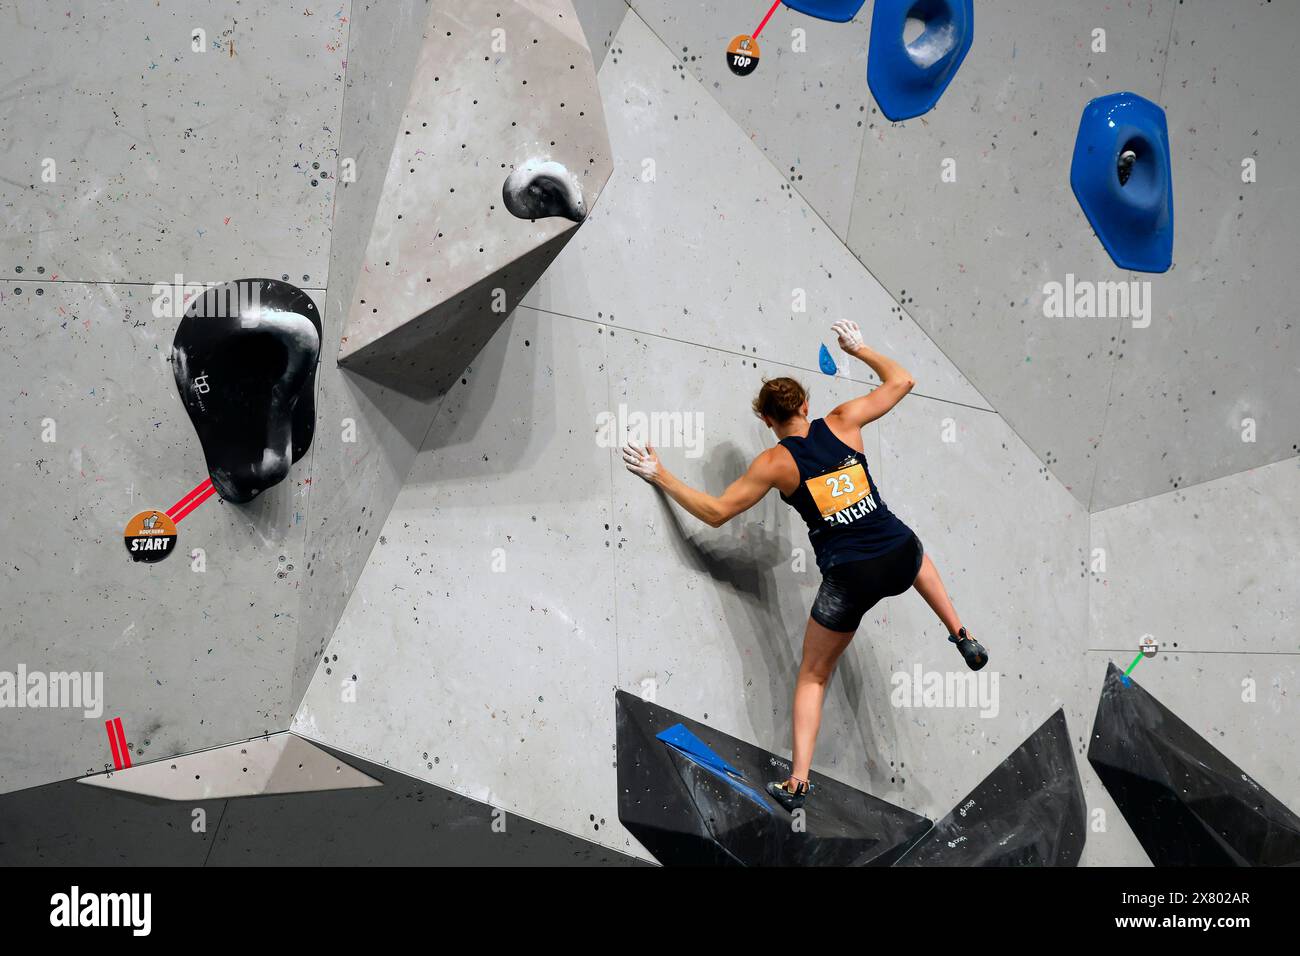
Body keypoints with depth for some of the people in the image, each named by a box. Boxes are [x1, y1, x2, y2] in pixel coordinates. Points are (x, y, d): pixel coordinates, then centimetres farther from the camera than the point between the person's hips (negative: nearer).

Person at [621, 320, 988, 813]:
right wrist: (858, 348, 31)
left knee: (812, 676, 15)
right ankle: (964, 638, 40)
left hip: (849, 578, -3)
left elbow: (716, 512, 0)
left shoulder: (775, 463, -4)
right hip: (900, 557, 3)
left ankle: (797, 781, 9)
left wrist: (661, 477, 8)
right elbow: (901, 381, 17)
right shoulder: (843, 422, 3)